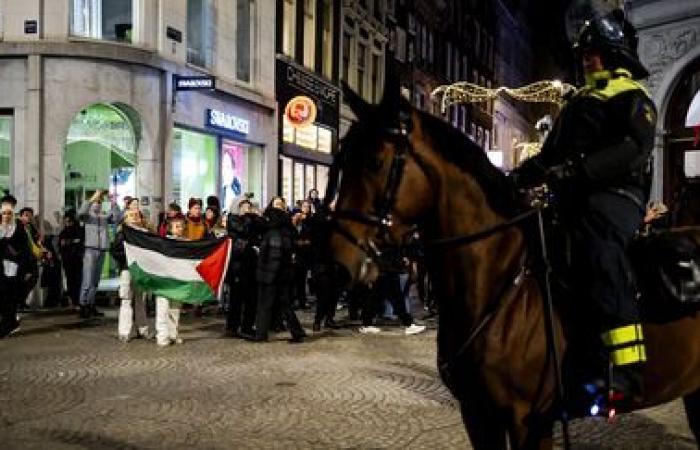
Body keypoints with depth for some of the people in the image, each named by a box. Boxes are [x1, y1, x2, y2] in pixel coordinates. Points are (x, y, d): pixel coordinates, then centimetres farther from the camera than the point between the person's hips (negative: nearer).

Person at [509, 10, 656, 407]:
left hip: (614, 193, -9)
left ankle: (625, 365, -36)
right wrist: (515, 178, 13)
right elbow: (551, 156, 29)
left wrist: (580, 167, -27)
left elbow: (636, 147, -15)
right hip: (573, 199, 9)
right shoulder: (579, 103, 29)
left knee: (599, 246, -31)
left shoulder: (632, 97, 4)